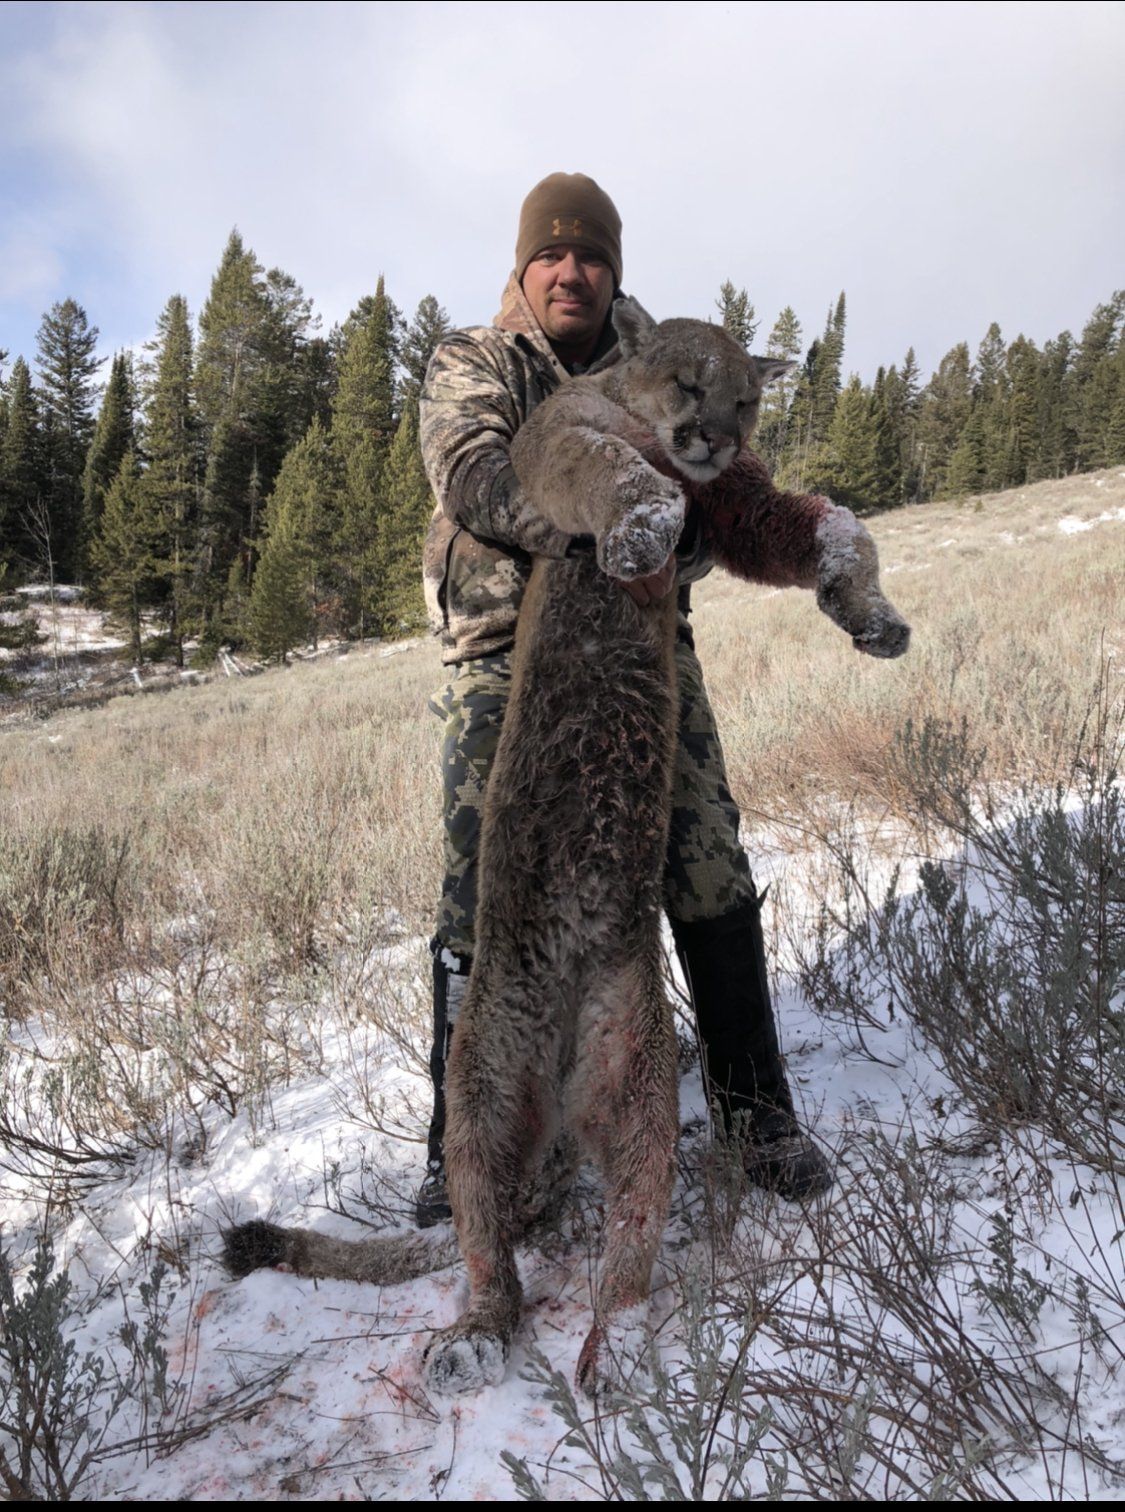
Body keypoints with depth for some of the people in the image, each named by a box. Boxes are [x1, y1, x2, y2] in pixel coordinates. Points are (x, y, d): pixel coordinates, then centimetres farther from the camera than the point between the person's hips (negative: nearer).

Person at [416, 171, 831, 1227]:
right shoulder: (469, 365, 6)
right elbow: (473, 472, -14)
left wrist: (676, 549, -17)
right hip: (505, 655, -2)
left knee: (710, 880, -1)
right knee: (481, 900, -4)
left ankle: (755, 1107, 17)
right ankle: (462, 1139, 14)